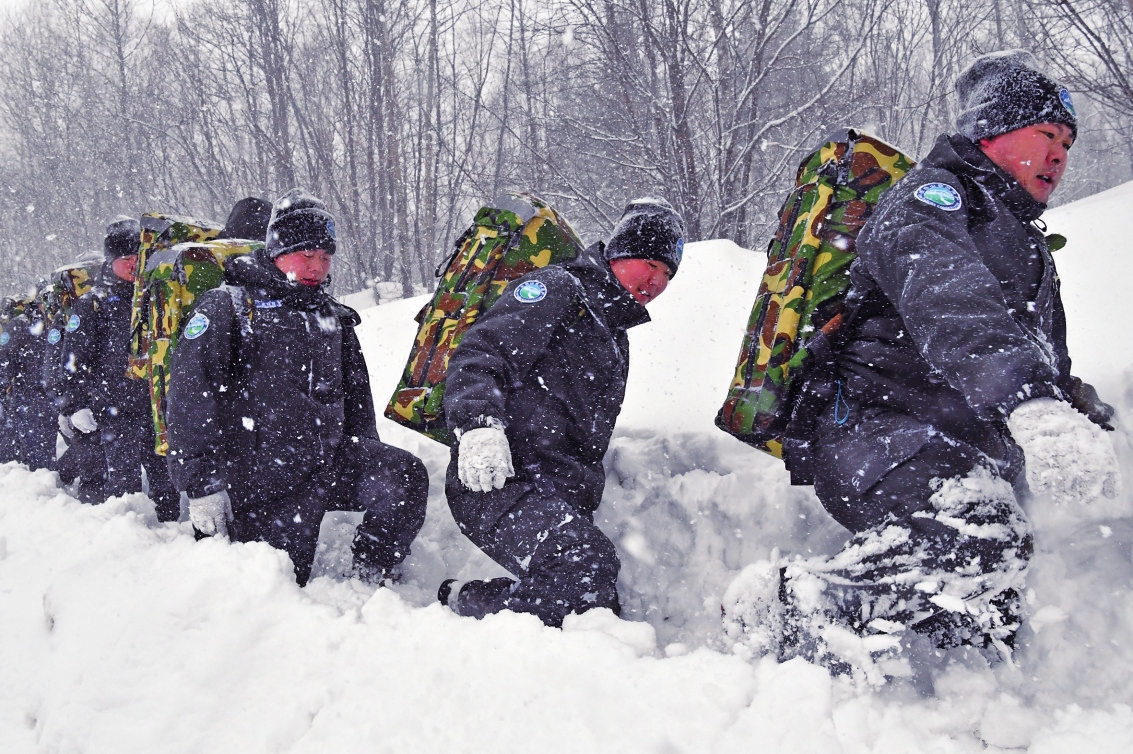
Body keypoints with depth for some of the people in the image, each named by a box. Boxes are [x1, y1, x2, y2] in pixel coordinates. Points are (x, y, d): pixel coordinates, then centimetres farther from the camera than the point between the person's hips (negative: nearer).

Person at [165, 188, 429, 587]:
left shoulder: (334, 319, 17)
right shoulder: (228, 307, -3)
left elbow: (356, 399, 24)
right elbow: (190, 398, -11)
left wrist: (367, 469, 18)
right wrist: (202, 485, -16)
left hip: (328, 466, 5)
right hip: (259, 477, -5)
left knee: (407, 476, -19)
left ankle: (372, 578, -2)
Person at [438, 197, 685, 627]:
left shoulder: (616, 339, 30)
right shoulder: (559, 289, 3)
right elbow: (479, 353, -12)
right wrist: (478, 424, -28)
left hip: (561, 499, 9)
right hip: (499, 482, -9)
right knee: (589, 570, -30)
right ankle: (461, 605, -14)